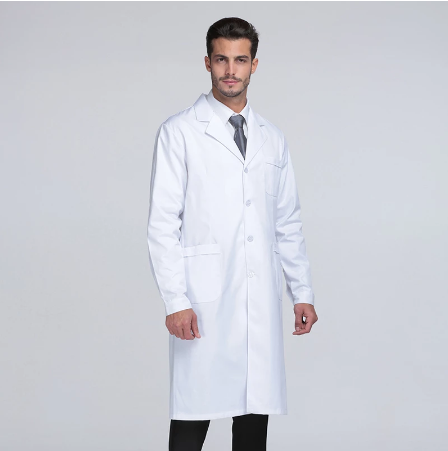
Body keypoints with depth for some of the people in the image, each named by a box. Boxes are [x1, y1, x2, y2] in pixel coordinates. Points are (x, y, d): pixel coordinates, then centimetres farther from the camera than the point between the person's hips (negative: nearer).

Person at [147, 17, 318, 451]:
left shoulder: (272, 138, 15)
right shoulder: (179, 132, 0)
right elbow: (162, 223, -5)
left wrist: (302, 293, 12)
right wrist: (175, 302, -12)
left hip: (261, 302, 4)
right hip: (203, 304, -4)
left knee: (255, 416, 6)